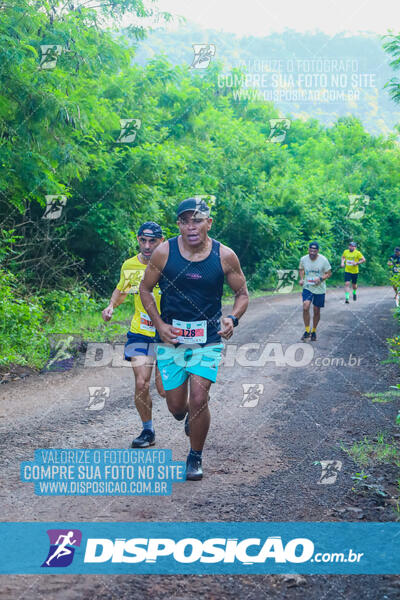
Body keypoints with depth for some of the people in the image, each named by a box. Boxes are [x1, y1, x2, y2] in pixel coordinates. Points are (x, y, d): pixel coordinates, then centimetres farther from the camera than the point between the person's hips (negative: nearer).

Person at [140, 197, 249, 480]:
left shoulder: (225, 256, -8)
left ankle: (196, 457, 13)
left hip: (208, 338, -1)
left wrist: (233, 318, -15)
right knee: (176, 406, 5)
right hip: (171, 336, 1)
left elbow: (243, 293, 5)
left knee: (199, 400, -11)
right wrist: (159, 324, -7)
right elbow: (146, 289, 4)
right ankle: (189, 415, 44)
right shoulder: (164, 252, -8)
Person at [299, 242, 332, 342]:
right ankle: (307, 331, -2)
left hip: (319, 289, -1)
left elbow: (329, 273, -4)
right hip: (307, 287, 1)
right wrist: (301, 278, -4)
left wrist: (320, 279, -22)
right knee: (305, 307, -18)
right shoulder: (303, 259, -5)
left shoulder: (323, 260, -12)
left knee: (317, 311, 8)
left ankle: (314, 331, 30)